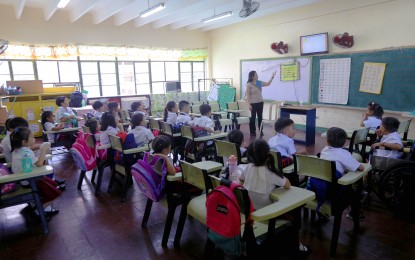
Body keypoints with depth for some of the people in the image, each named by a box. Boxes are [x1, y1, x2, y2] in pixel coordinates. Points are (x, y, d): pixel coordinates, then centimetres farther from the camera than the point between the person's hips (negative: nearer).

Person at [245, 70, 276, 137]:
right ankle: (252, 132, 11)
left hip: (260, 102, 6)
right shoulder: (249, 84, -11)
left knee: (260, 117, 10)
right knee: (253, 117, 2)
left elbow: (268, 84, 17)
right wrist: (249, 104, -17)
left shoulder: (259, 83, 7)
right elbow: (248, 95, -13)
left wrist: (272, 76, 8)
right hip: (253, 103, -6)